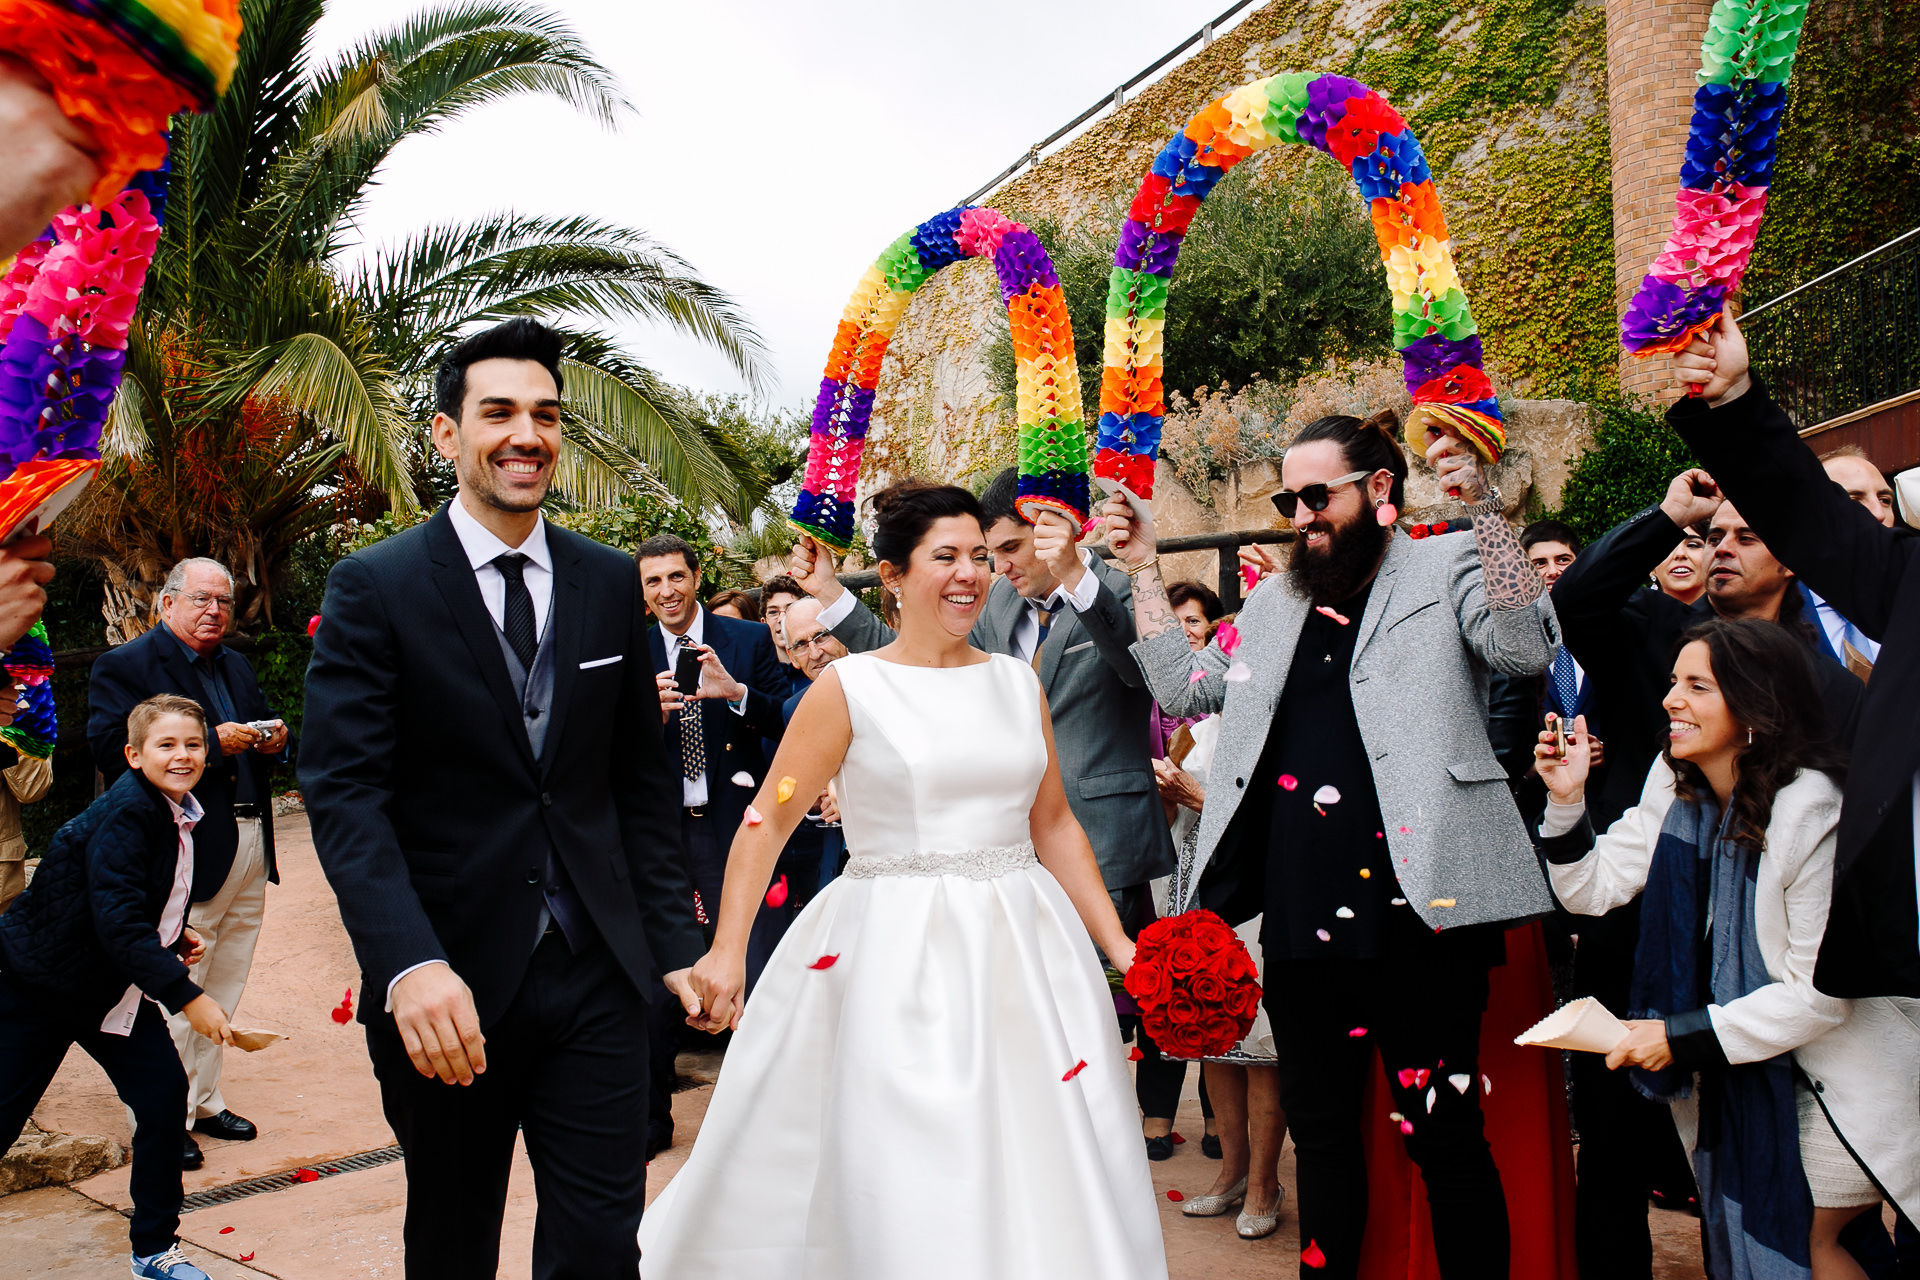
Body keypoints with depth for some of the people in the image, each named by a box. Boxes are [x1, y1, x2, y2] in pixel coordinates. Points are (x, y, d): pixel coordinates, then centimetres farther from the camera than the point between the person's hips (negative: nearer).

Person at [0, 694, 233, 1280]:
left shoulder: (179, 814, 2)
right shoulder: (124, 813, -24)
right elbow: (117, 921, -31)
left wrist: (173, 937, 2)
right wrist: (186, 995, -33)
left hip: (118, 986, 7)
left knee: (165, 1093, 0)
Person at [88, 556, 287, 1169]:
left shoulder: (237, 665, 17)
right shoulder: (123, 667, -6)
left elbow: (265, 733, 23)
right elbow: (113, 753, -18)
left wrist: (274, 740, -1)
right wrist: (213, 744, -23)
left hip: (250, 849, 7)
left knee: (222, 992, 16)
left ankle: (204, 1101, 28)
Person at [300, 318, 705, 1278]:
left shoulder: (611, 584, 6)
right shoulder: (373, 587, -5)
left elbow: (642, 780, 9)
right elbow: (343, 789, -13)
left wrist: (676, 941, 4)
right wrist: (409, 963, -26)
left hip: (596, 976, 2)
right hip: (445, 985, -2)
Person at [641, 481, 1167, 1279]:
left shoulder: (1018, 683, 8)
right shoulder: (850, 687, -5)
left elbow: (1054, 826, 11)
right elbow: (767, 822, -7)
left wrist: (1118, 945, 6)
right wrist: (727, 949, -18)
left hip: (1022, 948, 4)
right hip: (898, 956, -4)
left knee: (1041, 1172, 10)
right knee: (909, 1190, 1)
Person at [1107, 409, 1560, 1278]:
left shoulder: (1448, 568, 1)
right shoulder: (1273, 601, 17)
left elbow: (1526, 649, -16)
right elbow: (1187, 688, 16)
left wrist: (1484, 506, -23)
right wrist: (1144, 572, 13)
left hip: (1413, 906, -6)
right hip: (1300, 914, 6)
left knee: (1443, 1133, 4)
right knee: (1319, 1127, 18)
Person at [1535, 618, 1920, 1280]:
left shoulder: (1816, 814, -25)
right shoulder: (1675, 787, -5)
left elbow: (1821, 992, -22)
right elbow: (1594, 888, -3)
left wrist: (1682, 1038, -22)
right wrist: (1567, 801, -19)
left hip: (1836, 1080, -6)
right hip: (1735, 1071, 6)